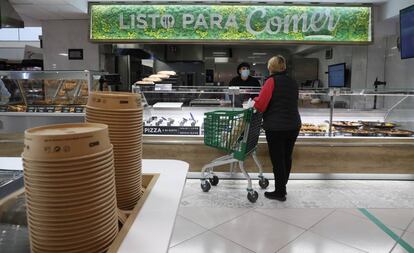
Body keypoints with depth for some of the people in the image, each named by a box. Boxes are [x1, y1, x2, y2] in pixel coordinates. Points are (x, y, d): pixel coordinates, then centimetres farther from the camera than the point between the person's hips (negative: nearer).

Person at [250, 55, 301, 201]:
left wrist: (253, 103, 6)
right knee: (287, 157, 16)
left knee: (277, 160, 3)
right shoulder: (293, 83, 12)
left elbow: (261, 103, -16)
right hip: (294, 126, 7)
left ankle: (279, 192, 13)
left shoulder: (272, 81, -9)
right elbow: (291, 103, 14)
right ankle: (282, 187, 29)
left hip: (276, 127, -7)